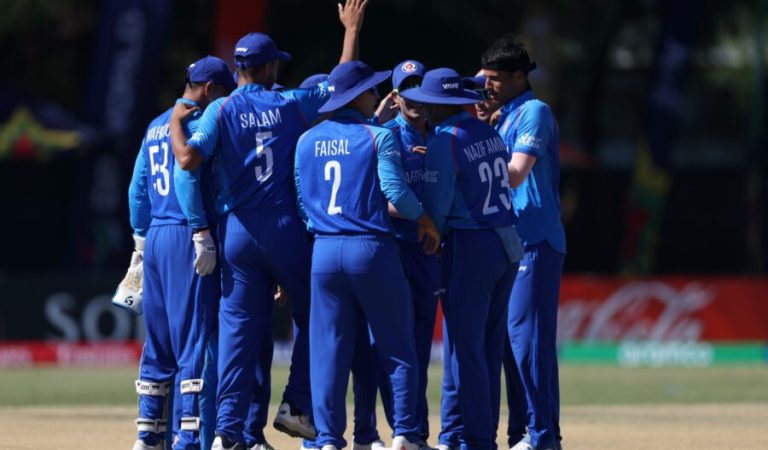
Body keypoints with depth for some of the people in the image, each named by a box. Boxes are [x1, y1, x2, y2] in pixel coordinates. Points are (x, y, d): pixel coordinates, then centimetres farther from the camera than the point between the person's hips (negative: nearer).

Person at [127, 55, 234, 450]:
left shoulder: (155, 127, 18)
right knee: (194, 335, -8)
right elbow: (186, 178, -19)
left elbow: (137, 189, 19)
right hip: (185, 234, -8)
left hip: (154, 237, 9)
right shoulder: (196, 121, -7)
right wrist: (202, 234, -20)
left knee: (158, 340, 12)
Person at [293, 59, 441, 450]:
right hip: (372, 249, -4)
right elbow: (396, 191, -12)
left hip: (325, 253, 4)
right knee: (396, 348, 4)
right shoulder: (378, 137, -4)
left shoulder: (306, 142, 10)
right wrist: (427, 223, 2)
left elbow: (301, 201, 9)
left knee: (327, 351, 5)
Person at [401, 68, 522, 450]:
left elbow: (437, 207, -12)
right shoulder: (489, 134, 9)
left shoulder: (444, 143, -13)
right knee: (490, 346, 13)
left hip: (471, 246, -8)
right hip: (509, 245, 8)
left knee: (466, 347, -3)